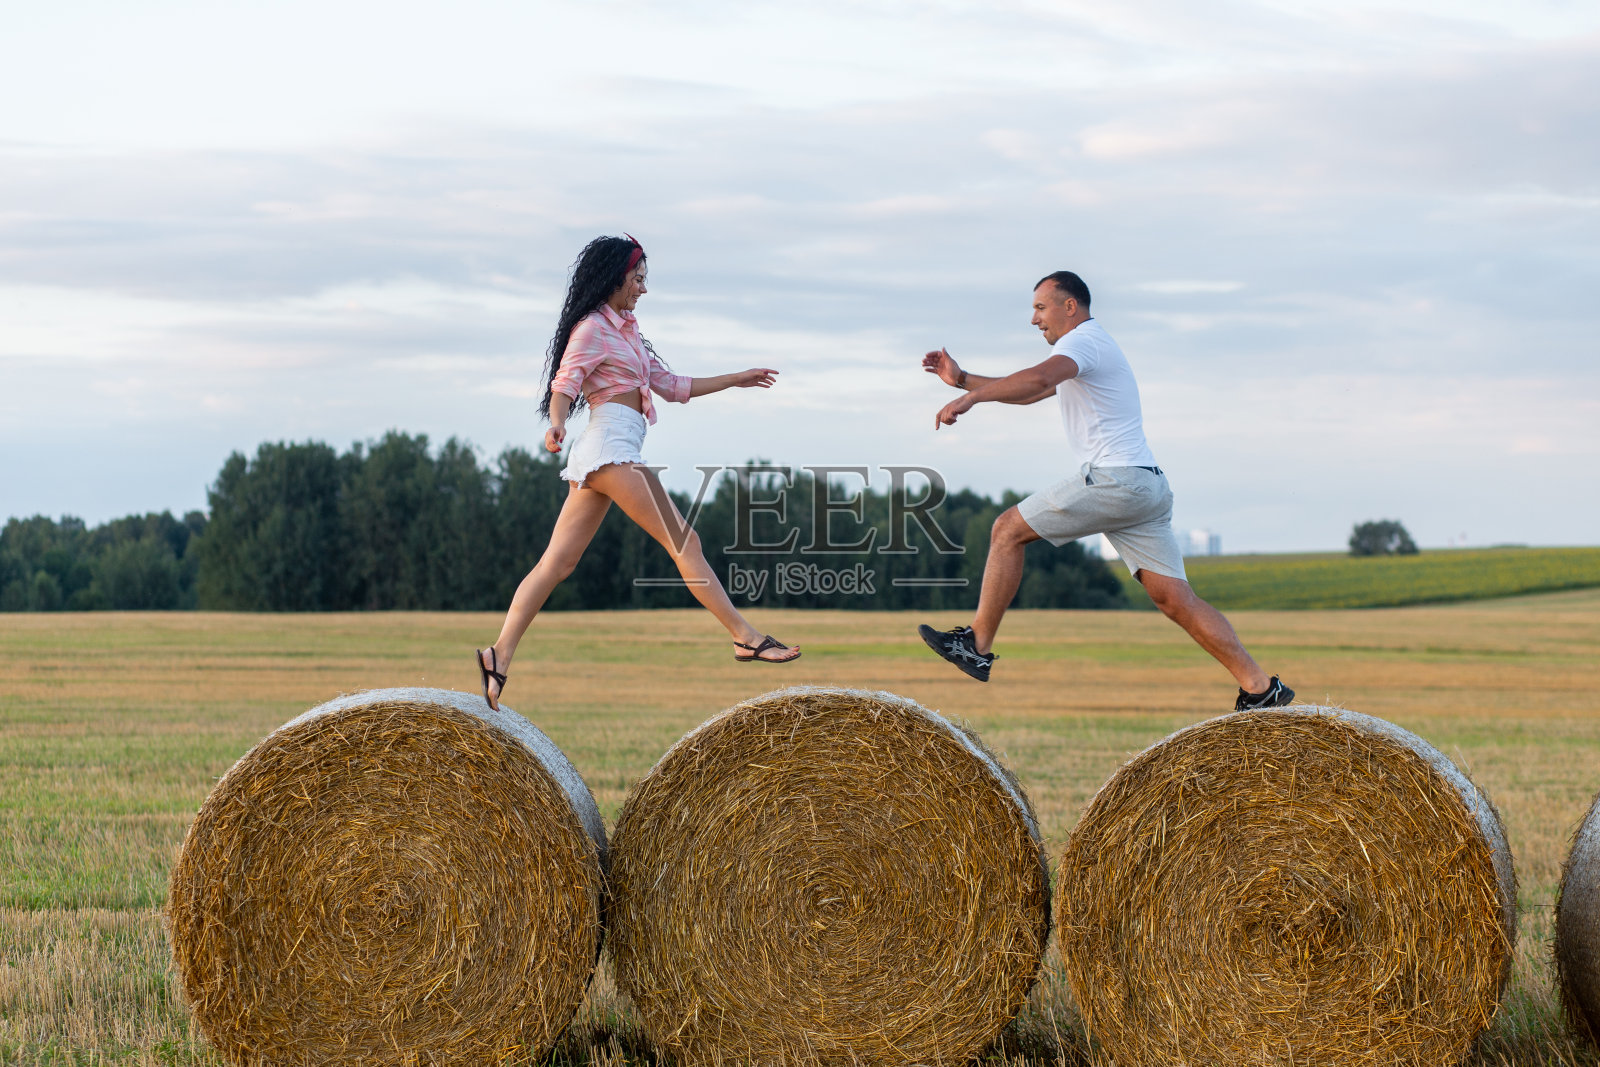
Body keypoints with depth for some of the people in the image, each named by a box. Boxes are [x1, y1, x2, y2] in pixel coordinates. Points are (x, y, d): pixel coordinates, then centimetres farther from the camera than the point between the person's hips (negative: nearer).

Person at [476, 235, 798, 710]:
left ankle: (500, 654, -7)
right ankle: (747, 637, -9)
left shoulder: (626, 330, 25)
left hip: (597, 456, 10)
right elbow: (564, 384, -15)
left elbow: (673, 386, 29)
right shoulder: (593, 328, -3)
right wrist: (556, 422, -35)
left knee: (557, 563, 0)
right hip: (611, 443, -10)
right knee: (683, 540, -9)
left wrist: (737, 380, 31)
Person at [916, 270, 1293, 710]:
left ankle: (977, 645, 2)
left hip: (1115, 478, -10)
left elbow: (1038, 379, -27)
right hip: (1148, 486, 10)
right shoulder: (1093, 344, 28)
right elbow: (1030, 391, 36)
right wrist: (963, 379, 29)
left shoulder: (1081, 340, -5)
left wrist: (969, 398, -29)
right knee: (1176, 599, 3)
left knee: (1008, 529, 0)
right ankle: (1261, 688, -3)